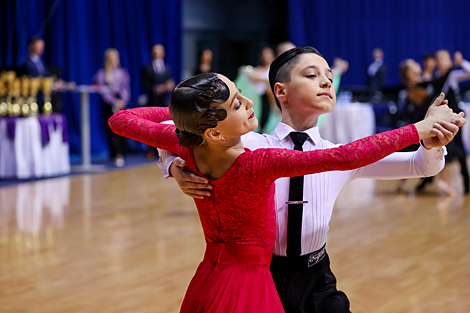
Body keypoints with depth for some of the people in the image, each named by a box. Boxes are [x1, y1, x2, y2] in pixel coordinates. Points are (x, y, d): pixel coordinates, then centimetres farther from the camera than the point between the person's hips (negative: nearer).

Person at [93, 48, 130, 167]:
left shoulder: (122, 72, 11)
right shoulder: (102, 73, 2)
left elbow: (126, 89, 7)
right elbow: (103, 91, -3)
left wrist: (123, 101, -10)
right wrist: (115, 102, -11)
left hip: (121, 103, 2)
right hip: (108, 104, -2)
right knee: (112, 129, -9)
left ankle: (120, 154, 6)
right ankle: (117, 154, -12)